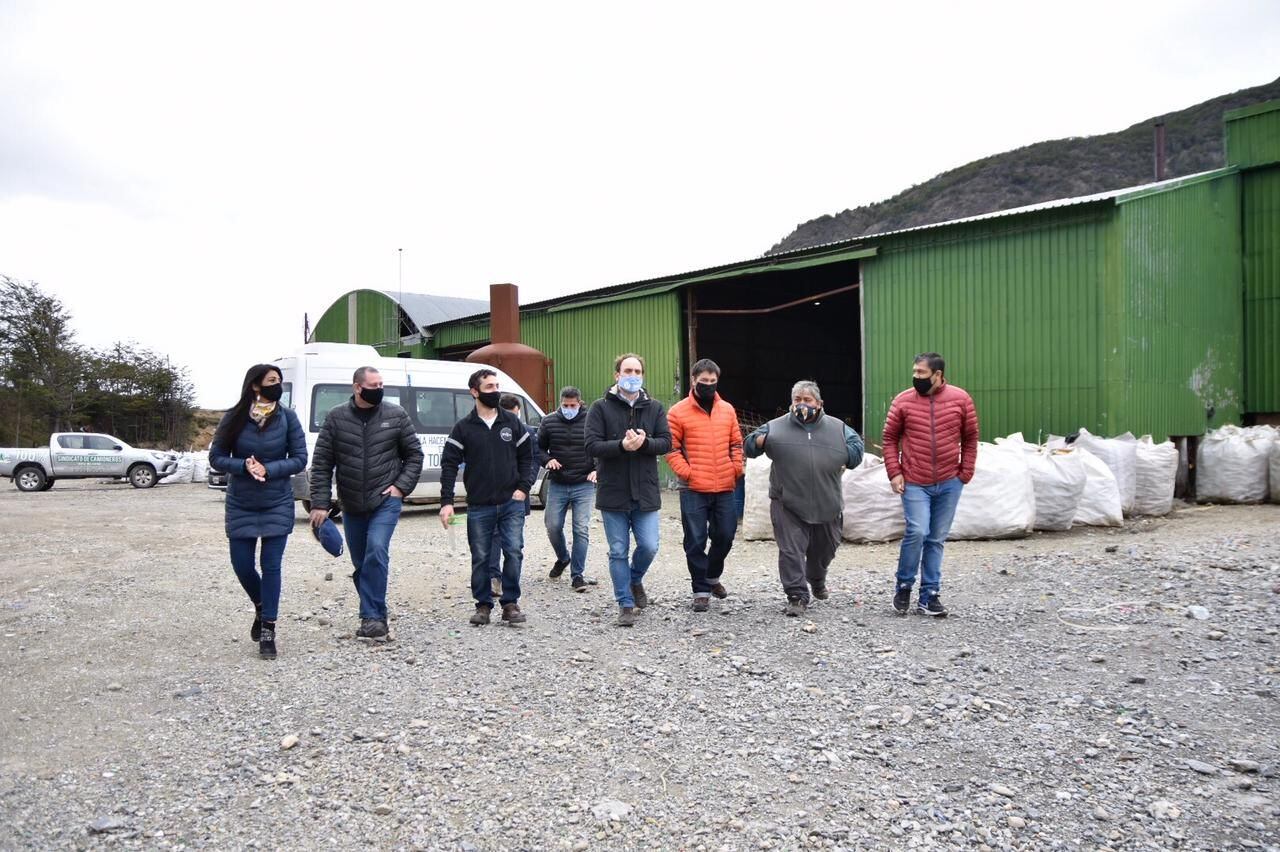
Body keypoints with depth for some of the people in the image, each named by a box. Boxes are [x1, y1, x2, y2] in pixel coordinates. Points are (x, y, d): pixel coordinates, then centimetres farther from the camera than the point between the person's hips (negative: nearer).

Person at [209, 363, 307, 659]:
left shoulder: (287, 417, -7)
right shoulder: (234, 418, -6)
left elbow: (299, 459, -5)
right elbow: (216, 457, -1)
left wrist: (268, 469, -19)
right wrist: (244, 466, -19)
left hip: (277, 504, -1)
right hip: (240, 505, 1)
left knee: (271, 566, -1)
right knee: (242, 564, 7)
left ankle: (268, 632, 10)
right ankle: (261, 608, 37)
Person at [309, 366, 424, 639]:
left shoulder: (396, 415, -1)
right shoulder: (336, 418, 0)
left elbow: (414, 454, 6)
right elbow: (321, 463, 0)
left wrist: (402, 486, -6)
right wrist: (320, 503, -6)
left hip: (386, 501, -3)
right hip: (351, 506, 3)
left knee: (377, 552, -21)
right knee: (360, 563, 11)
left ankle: (372, 617, -16)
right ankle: (375, 616, 26)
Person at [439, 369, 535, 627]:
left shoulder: (512, 422, 6)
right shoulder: (464, 428, 0)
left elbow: (526, 456, 11)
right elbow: (449, 464, -3)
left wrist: (523, 487, -3)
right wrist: (447, 502, -11)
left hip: (511, 503, 1)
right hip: (479, 506, -1)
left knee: (514, 552, -4)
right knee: (480, 557, 5)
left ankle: (510, 603, 10)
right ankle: (483, 604, 19)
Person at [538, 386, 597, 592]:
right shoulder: (549, 422, 3)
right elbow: (539, 448, 12)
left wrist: (597, 470, -9)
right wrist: (547, 460, -8)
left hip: (583, 485, -2)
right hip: (557, 484, 2)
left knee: (581, 529, -6)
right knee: (553, 526, 4)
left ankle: (577, 574, 3)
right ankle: (563, 558, 34)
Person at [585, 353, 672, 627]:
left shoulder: (655, 408, 8)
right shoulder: (601, 408, 0)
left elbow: (666, 443, 0)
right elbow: (592, 445, -9)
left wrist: (644, 442, -20)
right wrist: (622, 445, -23)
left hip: (645, 493, 2)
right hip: (612, 493, -2)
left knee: (649, 547, 0)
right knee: (618, 552, 4)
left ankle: (635, 579, 31)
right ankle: (625, 604, 17)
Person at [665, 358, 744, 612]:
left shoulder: (728, 410, 11)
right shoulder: (678, 412, -2)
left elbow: (736, 443, 17)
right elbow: (671, 448, -2)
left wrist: (737, 469, 5)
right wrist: (686, 473, -11)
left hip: (725, 488, 4)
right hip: (694, 489, -4)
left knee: (725, 535, 10)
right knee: (696, 541, 0)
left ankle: (712, 576, 35)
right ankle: (701, 591, 12)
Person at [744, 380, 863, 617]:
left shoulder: (837, 428, 7)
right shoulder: (777, 426, 2)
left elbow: (856, 446, 14)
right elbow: (750, 446, 3)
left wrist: (843, 458, -5)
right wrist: (760, 440, -19)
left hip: (826, 504, 3)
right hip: (788, 504, -3)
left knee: (824, 548, 19)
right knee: (791, 550, -8)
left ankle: (817, 582, 46)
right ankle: (797, 596, -1)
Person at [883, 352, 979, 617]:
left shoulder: (960, 399, 0)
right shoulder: (903, 401, -3)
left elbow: (970, 438, 8)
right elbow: (890, 438, 4)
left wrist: (965, 473, 2)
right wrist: (894, 473, -4)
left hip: (949, 484, 2)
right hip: (914, 483, -2)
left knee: (937, 539, 7)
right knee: (917, 532, -14)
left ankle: (929, 595, 16)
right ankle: (903, 586, 8)